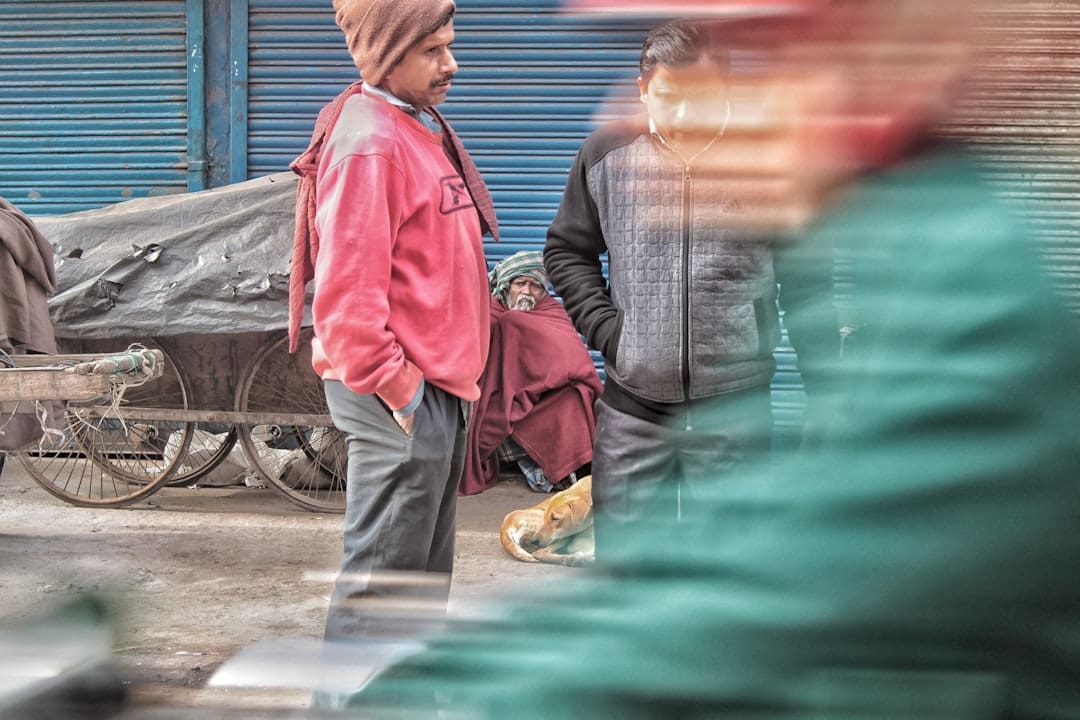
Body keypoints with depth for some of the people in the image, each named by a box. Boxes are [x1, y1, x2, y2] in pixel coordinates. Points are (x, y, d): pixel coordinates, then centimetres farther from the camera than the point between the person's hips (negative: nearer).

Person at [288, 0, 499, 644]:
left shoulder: (421, 129, 15)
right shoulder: (369, 143, -17)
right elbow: (347, 290, -23)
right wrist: (394, 386, -21)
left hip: (436, 391, 10)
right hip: (400, 398, -10)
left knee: (425, 576, 20)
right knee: (382, 576, -4)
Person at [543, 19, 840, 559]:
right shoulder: (607, 154, -1)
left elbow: (807, 289, 1)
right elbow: (567, 250, 13)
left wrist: (824, 399, 2)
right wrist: (604, 328, -2)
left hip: (735, 413, -1)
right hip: (630, 412, 1)